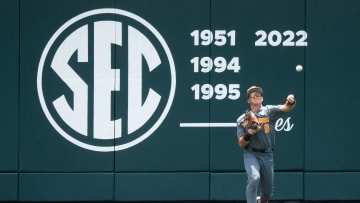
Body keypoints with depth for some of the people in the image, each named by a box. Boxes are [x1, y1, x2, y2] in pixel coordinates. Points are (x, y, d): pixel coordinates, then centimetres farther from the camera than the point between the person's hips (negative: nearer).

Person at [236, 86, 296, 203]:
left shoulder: (269, 111, 2)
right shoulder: (242, 120, 4)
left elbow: (285, 108, -18)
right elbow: (241, 144, 0)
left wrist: (290, 103, -41)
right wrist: (248, 134, -20)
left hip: (267, 155, 2)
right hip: (251, 155, -2)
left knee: (268, 192, 11)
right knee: (254, 178, -31)